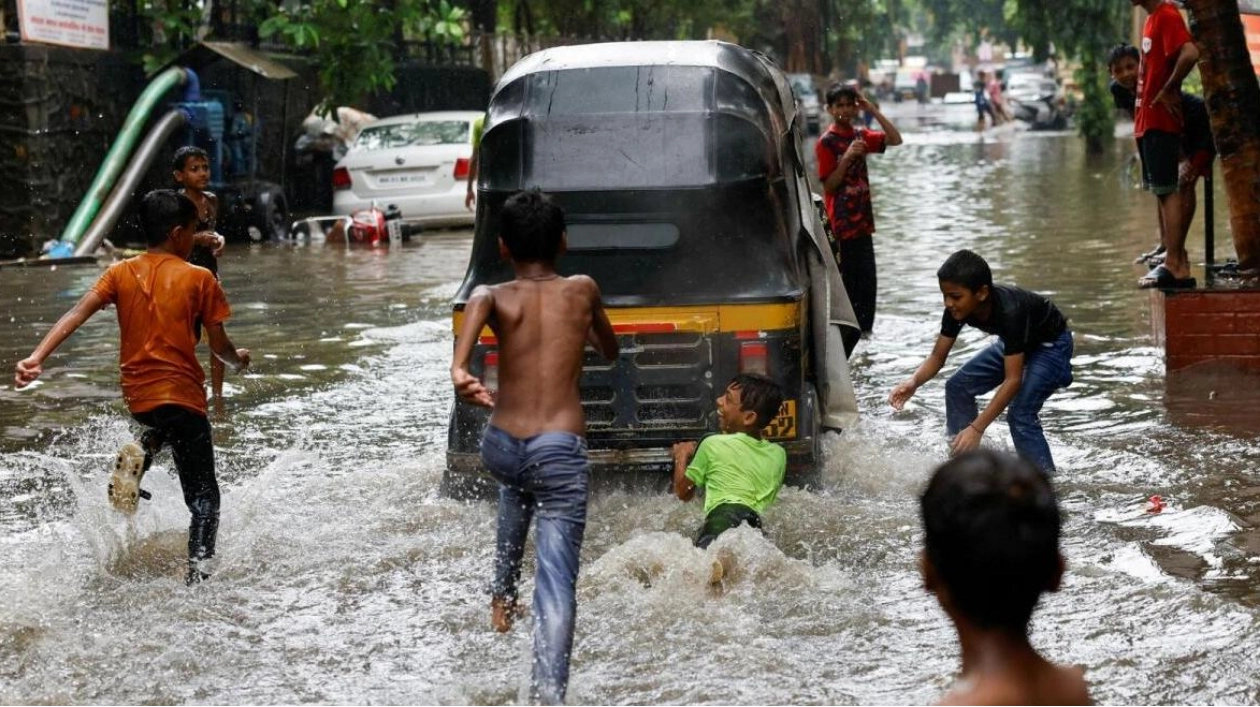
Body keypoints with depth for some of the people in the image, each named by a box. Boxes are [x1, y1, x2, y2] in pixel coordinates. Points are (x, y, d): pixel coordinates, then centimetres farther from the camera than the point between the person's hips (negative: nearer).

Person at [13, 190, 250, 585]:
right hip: (181, 394, -5)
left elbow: (78, 313, -8)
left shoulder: (121, 273, 6)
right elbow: (219, 346, -3)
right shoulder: (199, 279, -4)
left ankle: (144, 450, 11)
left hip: (136, 396, 5)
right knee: (204, 499, 0)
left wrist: (37, 357, -17)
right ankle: (197, 578, -20)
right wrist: (239, 360, 20)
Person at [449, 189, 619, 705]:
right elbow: (610, 352, 25)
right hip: (560, 449, -3)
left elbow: (478, 302, -22)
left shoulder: (494, 297, 4)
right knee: (557, 580, -7)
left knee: (516, 485, 40)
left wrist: (458, 367, -36)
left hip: (499, 448, 3)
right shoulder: (582, 291, 7)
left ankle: (502, 594, 42)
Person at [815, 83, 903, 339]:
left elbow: (895, 139, 2)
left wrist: (872, 109, -2)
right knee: (848, 278, -3)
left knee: (867, 278, 9)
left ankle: (865, 328, 18)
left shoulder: (860, 136, 10)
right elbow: (829, 185, -12)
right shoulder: (826, 143, -9)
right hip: (841, 222, -6)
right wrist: (846, 158, -25)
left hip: (863, 219, 6)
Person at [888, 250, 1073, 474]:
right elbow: (937, 357, -10)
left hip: (1051, 344, -8)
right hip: (1014, 342, 8)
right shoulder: (957, 310, -20)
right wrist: (914, 382, -33)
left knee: (1021, 412, -25)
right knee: (958, 386, 0)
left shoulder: (1009, 311, -40)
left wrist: (977, 428, -46)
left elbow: (1013, 380, -41)